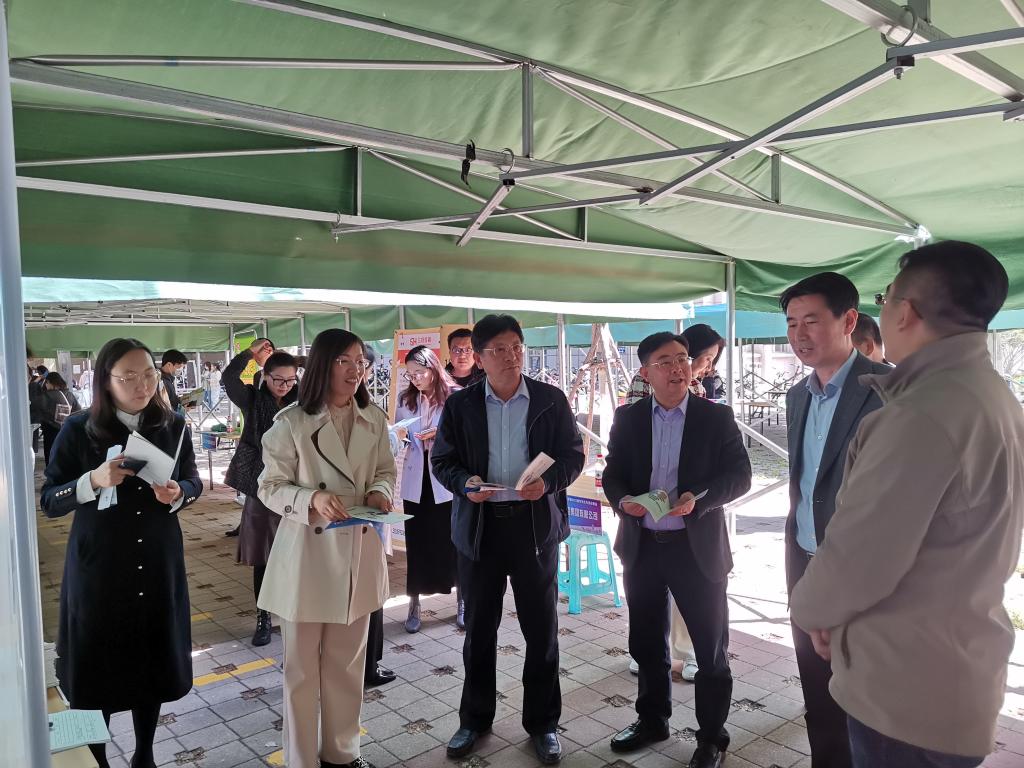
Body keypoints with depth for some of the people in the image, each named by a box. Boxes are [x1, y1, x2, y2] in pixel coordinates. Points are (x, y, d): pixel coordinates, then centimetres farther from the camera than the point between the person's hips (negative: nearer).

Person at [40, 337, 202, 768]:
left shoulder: (172, 426, -2)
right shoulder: (79, 429, -9)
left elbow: (193, 483, 8)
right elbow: (49, 502, -7)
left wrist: (177, 493, -14)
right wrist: (94, 480, -25)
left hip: (159, 563, 3)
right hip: (97, 566, -2)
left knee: (153, 663, 15)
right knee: (96, 669, 7)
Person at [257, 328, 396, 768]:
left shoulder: (374, 420, 1)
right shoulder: (291, 422, -12)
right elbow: (270, 487, -8)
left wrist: (380, 492, -10)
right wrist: (313, 498, -25)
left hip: (358, 553, 4)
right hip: (308, 555, -4)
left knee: (348, 664, 18)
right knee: (302, 668, 11)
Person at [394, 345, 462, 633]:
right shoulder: (405, 399, 6)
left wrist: (441, 433, -21)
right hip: (416, 481, 3)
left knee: (454, 542, 7)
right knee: (416, 544, 8)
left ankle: (462, 602, 22)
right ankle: (414, 606, 19)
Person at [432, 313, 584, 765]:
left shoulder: (551, 400, -1)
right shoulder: (459, 405, 0)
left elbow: (573, 455, 1)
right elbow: (442, 460, 4)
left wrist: (548, 483, -18)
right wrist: (465, 483, -17)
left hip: (536, 524, 0)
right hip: (479, 525, 1)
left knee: (541, 628, 9)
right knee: (479, 627, 14)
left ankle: (542, 723, 28)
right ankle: (475, 719, 33)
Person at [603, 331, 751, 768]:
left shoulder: (717, 417, -5)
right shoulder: (627, 418, 2)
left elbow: (740, 475, -6)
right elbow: (612, 474, 6)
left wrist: (699, 498, -23)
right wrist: (622, 500, -15)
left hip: (698, 548, -2)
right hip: (642, 546, 3)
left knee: (711, 647, 10)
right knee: (647, 644, 18)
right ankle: (652, 720, 40)